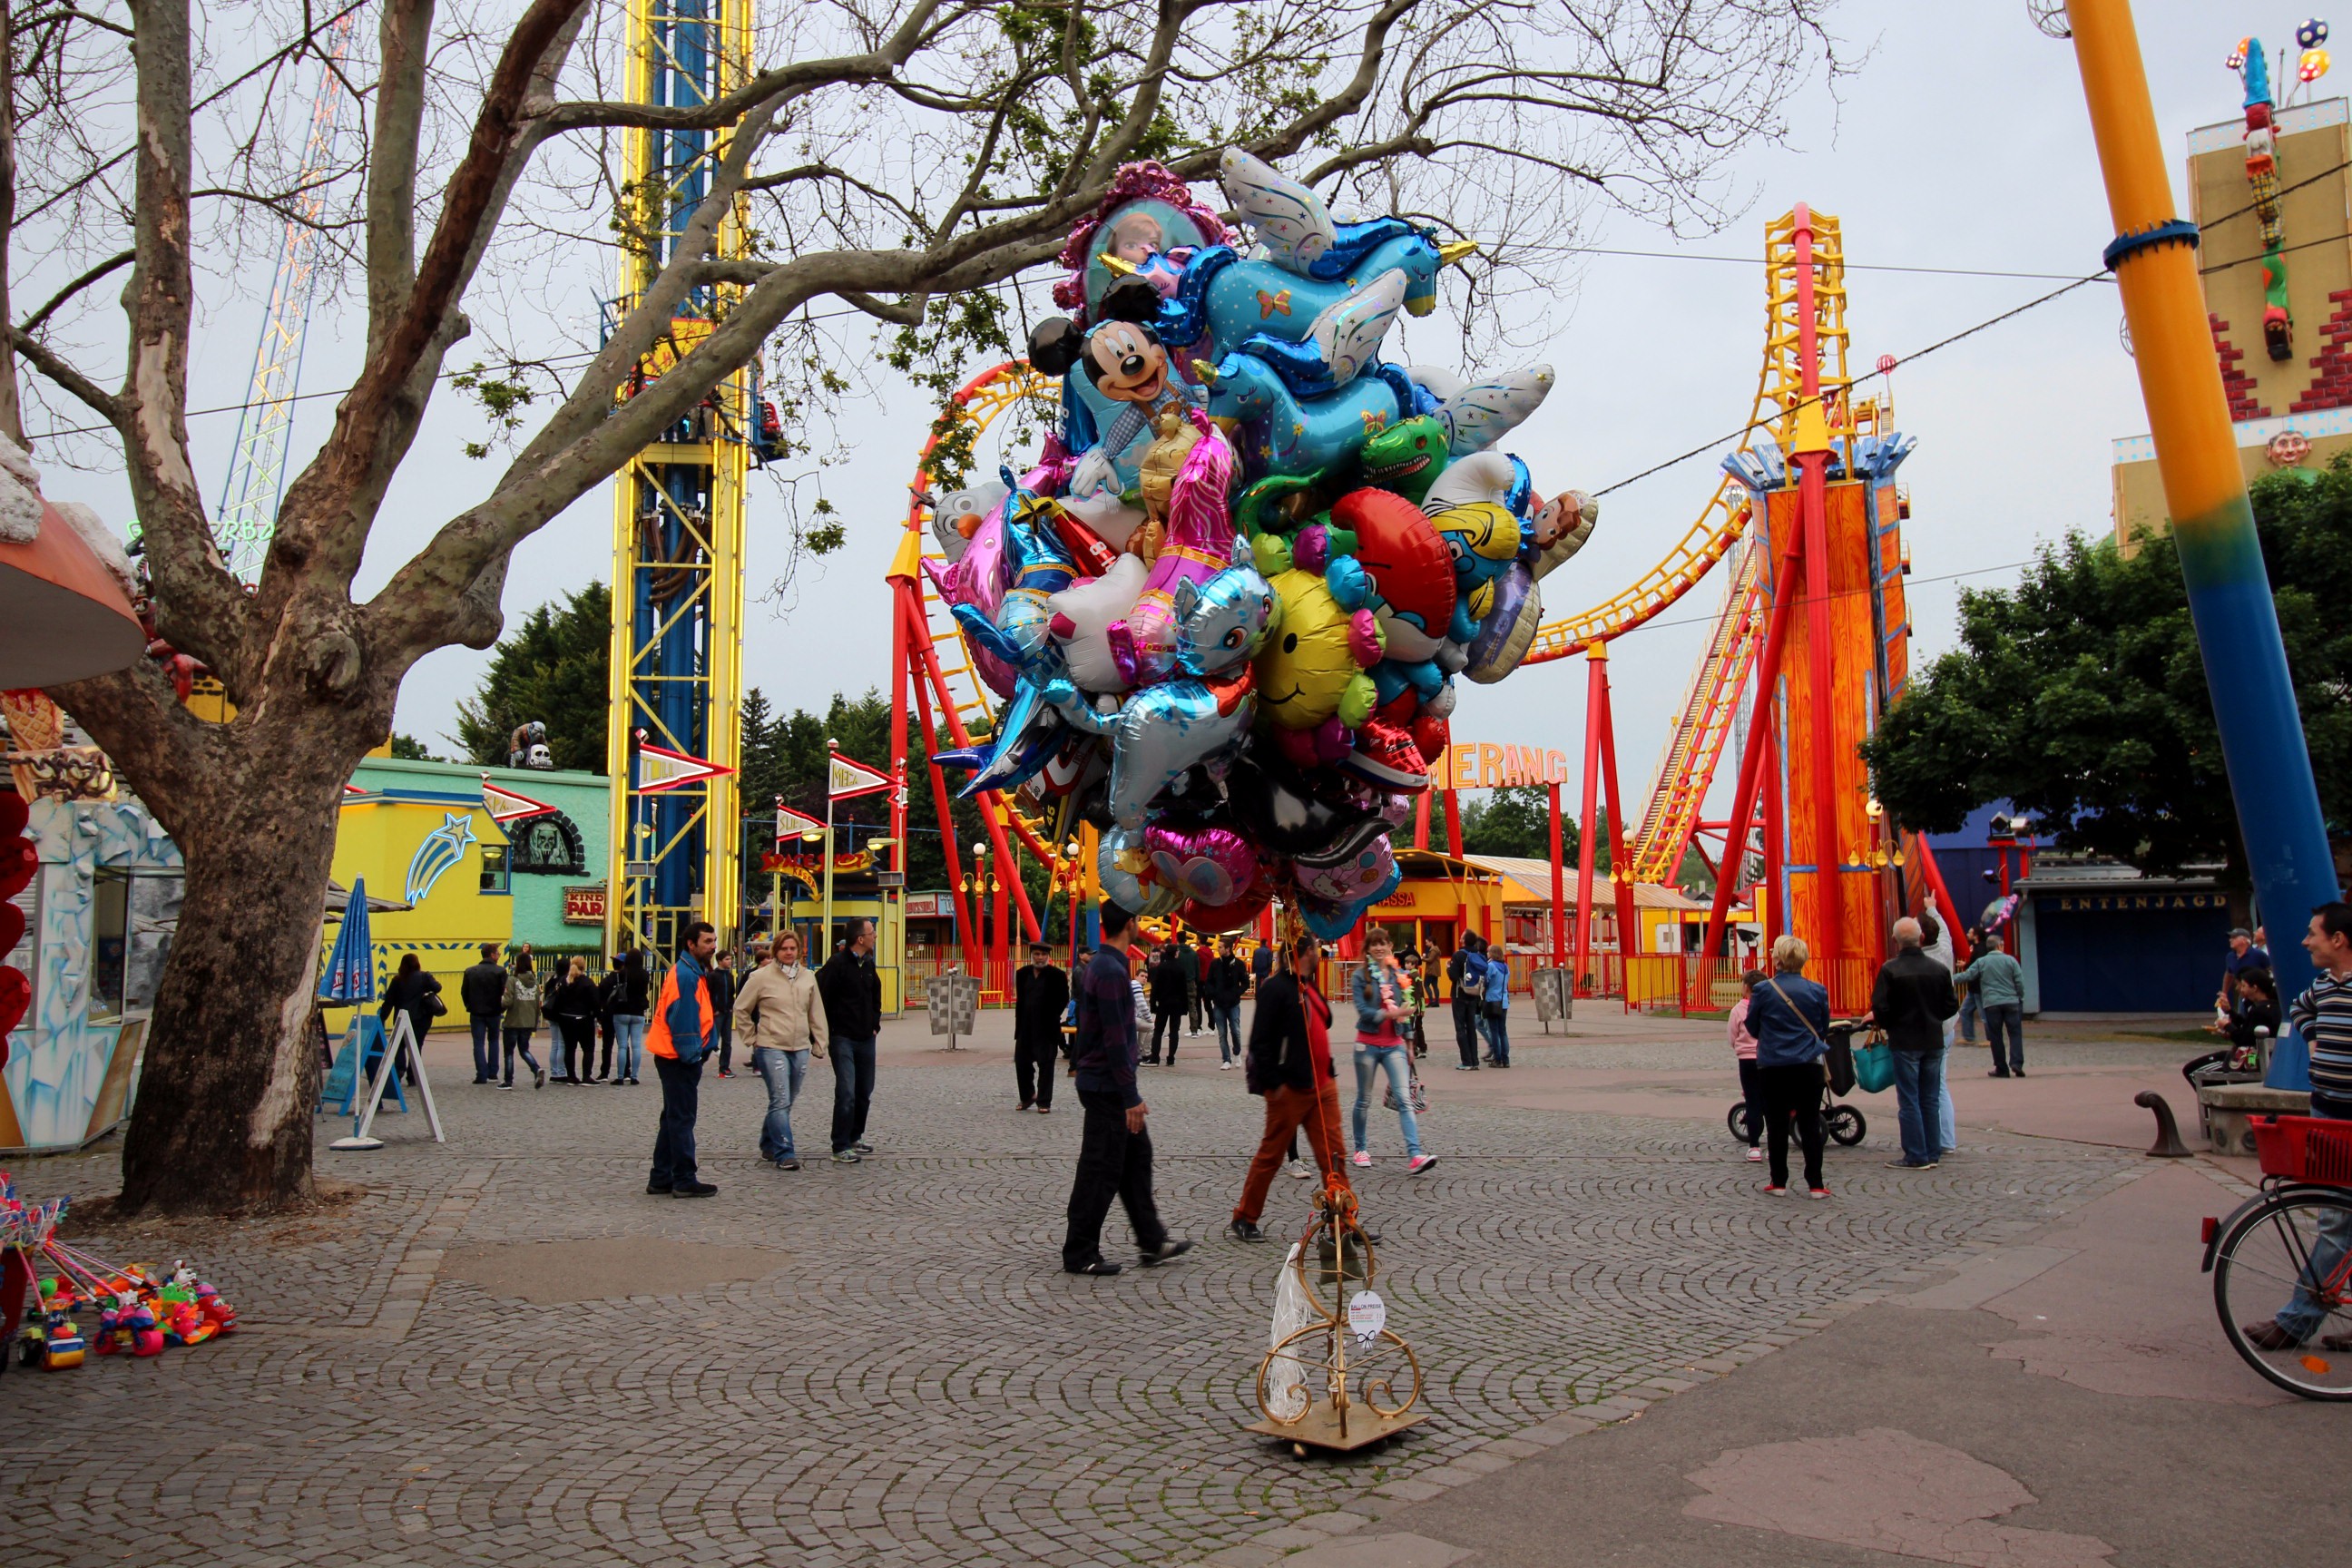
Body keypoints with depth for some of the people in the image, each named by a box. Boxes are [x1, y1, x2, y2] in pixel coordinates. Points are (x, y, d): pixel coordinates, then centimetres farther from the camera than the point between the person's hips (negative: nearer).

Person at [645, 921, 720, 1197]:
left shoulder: (694, 972, 16)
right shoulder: (685, 975, -16)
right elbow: (681, 1018, -21)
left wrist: (696, 1052, 13)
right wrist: (691, 1053, -18)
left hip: (681, 1057, 11)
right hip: (680, 1058, -11)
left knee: (674, 1118, 15)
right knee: (681, 1119, -5)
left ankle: (661, 1178, 21)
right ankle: (685, 1180, 1)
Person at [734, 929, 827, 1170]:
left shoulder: (808, 977, 7)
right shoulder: (761, 977, -4)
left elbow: (816, 1012, 13)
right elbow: (741, 1009, 4)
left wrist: (819, 1043, 10)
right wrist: (752, 1039, 1)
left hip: (800, 1049, 5)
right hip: (771, 1048, -5)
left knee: (786, 1102, 12)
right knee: (780, 1101, -11)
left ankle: (769, 1145, 29)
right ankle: (784, 1154, -8)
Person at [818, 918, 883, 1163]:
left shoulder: (868, 964, 11)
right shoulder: (837, 964, -13)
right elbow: (822, 998, -14)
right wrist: (826, 1034, -12)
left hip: (866, 1039, 7)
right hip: (843, 1039, -7)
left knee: (864, 1092, 13)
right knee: (846, 1093, -12)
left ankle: (855, 1137, 29)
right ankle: (840, 1148, -6)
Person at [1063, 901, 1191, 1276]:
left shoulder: (1098, 965, 11)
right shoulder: (1111, 971, -21)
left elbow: (1085, 1023, 19)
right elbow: (1115, 1040, -23)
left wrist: (1077, 1063, 26)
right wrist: (1131, 1097, -20)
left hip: (1096, 1080, 10)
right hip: (1107, 1086, -10)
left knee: (1137, 1155, 16)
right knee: (1100, 1172, -2)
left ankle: (1153, 1241, 24)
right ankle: (1079, 1255, 8)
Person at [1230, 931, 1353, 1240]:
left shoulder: (1308, 987, 16)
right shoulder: (1275, 988, -13)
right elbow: (1259, 1041, -17)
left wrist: (1329, 1073, 17)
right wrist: (1274, 1083, -18)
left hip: (1322, 1086, 8)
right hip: (1290, 1088, -8)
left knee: (1333, 1156, 4)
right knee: (1270, 1156, 3)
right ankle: (1242, 1220, 17)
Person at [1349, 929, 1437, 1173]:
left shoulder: (1398, 976, 8)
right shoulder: (1361, 976, -3)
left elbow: (1404, 1011, 14)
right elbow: (1362, 1010, -14)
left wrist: (1409, 1045, 16)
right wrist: (1388, 1014, -28)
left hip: (1394, 1045, 2)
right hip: (1368, 1045, -2)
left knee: (1405, 1100, -11)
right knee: (1364, 1100, 10)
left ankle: (1414, 1156, -20)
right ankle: (1360, 1149, 27)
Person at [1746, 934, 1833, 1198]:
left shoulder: (1763, 990, -9)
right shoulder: (1817, 991, -4)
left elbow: (1752, 1028, 2)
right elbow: (1823, 1029, 8)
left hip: (1773, 1066, -1)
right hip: (1809, 1066, 1)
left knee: (1777, 1126, 9)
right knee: (1810, 1125, 8)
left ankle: (1778, 1181, 14)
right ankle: (1815, 1184, 8)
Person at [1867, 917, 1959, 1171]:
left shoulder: (1890, 969, -14)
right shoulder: (1939, 969, -1)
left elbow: (1880, 1009, -16)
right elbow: (1951, 1006, 4)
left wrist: (1878, 1020, 6)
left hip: (1905, 1042, -4)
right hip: (1934, 1041, 4)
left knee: (1909, 1101, 1)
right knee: (1931, 1099, 12)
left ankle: (1916, 1156, 2)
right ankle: (1933, 1153, 16)